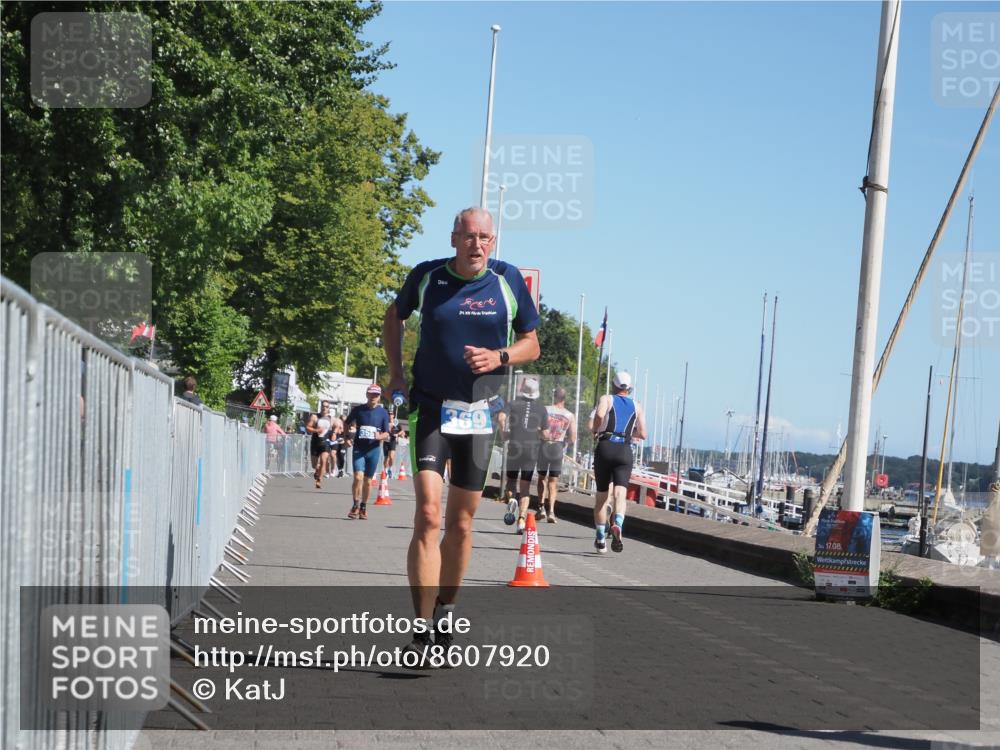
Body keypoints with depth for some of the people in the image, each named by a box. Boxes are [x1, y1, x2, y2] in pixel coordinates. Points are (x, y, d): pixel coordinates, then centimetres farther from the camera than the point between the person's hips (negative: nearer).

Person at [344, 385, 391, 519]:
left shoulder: (383, 412, 2)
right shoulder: (358, 409, 2)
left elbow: (386, 433, 3)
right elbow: (346, 423, 17)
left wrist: (380, 436, -19)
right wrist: (347, 437, 3)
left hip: (373, 449, 1)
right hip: (358, 448, -1)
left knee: (368, 480, 8)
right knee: (358, 477, -15)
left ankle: (363, 507, 22)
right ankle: (355, 506, -4)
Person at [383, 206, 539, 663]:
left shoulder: (508, 281, 0)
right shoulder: (427, 276, -2)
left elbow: (531, 345, 9)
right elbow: (395, 316, 18)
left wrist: (499, 357, -12)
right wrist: (396, 373, 7)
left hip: (480, 415, 2)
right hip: (431, 409, -2)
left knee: (461, 524, 10)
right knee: (428, 514, -16)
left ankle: (444, 613, 28)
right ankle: (423, 628, -19)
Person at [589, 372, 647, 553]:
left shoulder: (606, 399, 8)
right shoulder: (636, 406, 17)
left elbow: (599, 414, -15)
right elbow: (642, 434, 13)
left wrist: (595, 430, 3)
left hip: (605, 448, -1)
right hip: (625, 451, 1)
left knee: (601, 496, 9)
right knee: (620, 493, -11)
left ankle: (601, 539, 13)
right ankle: (617, 525, -40)